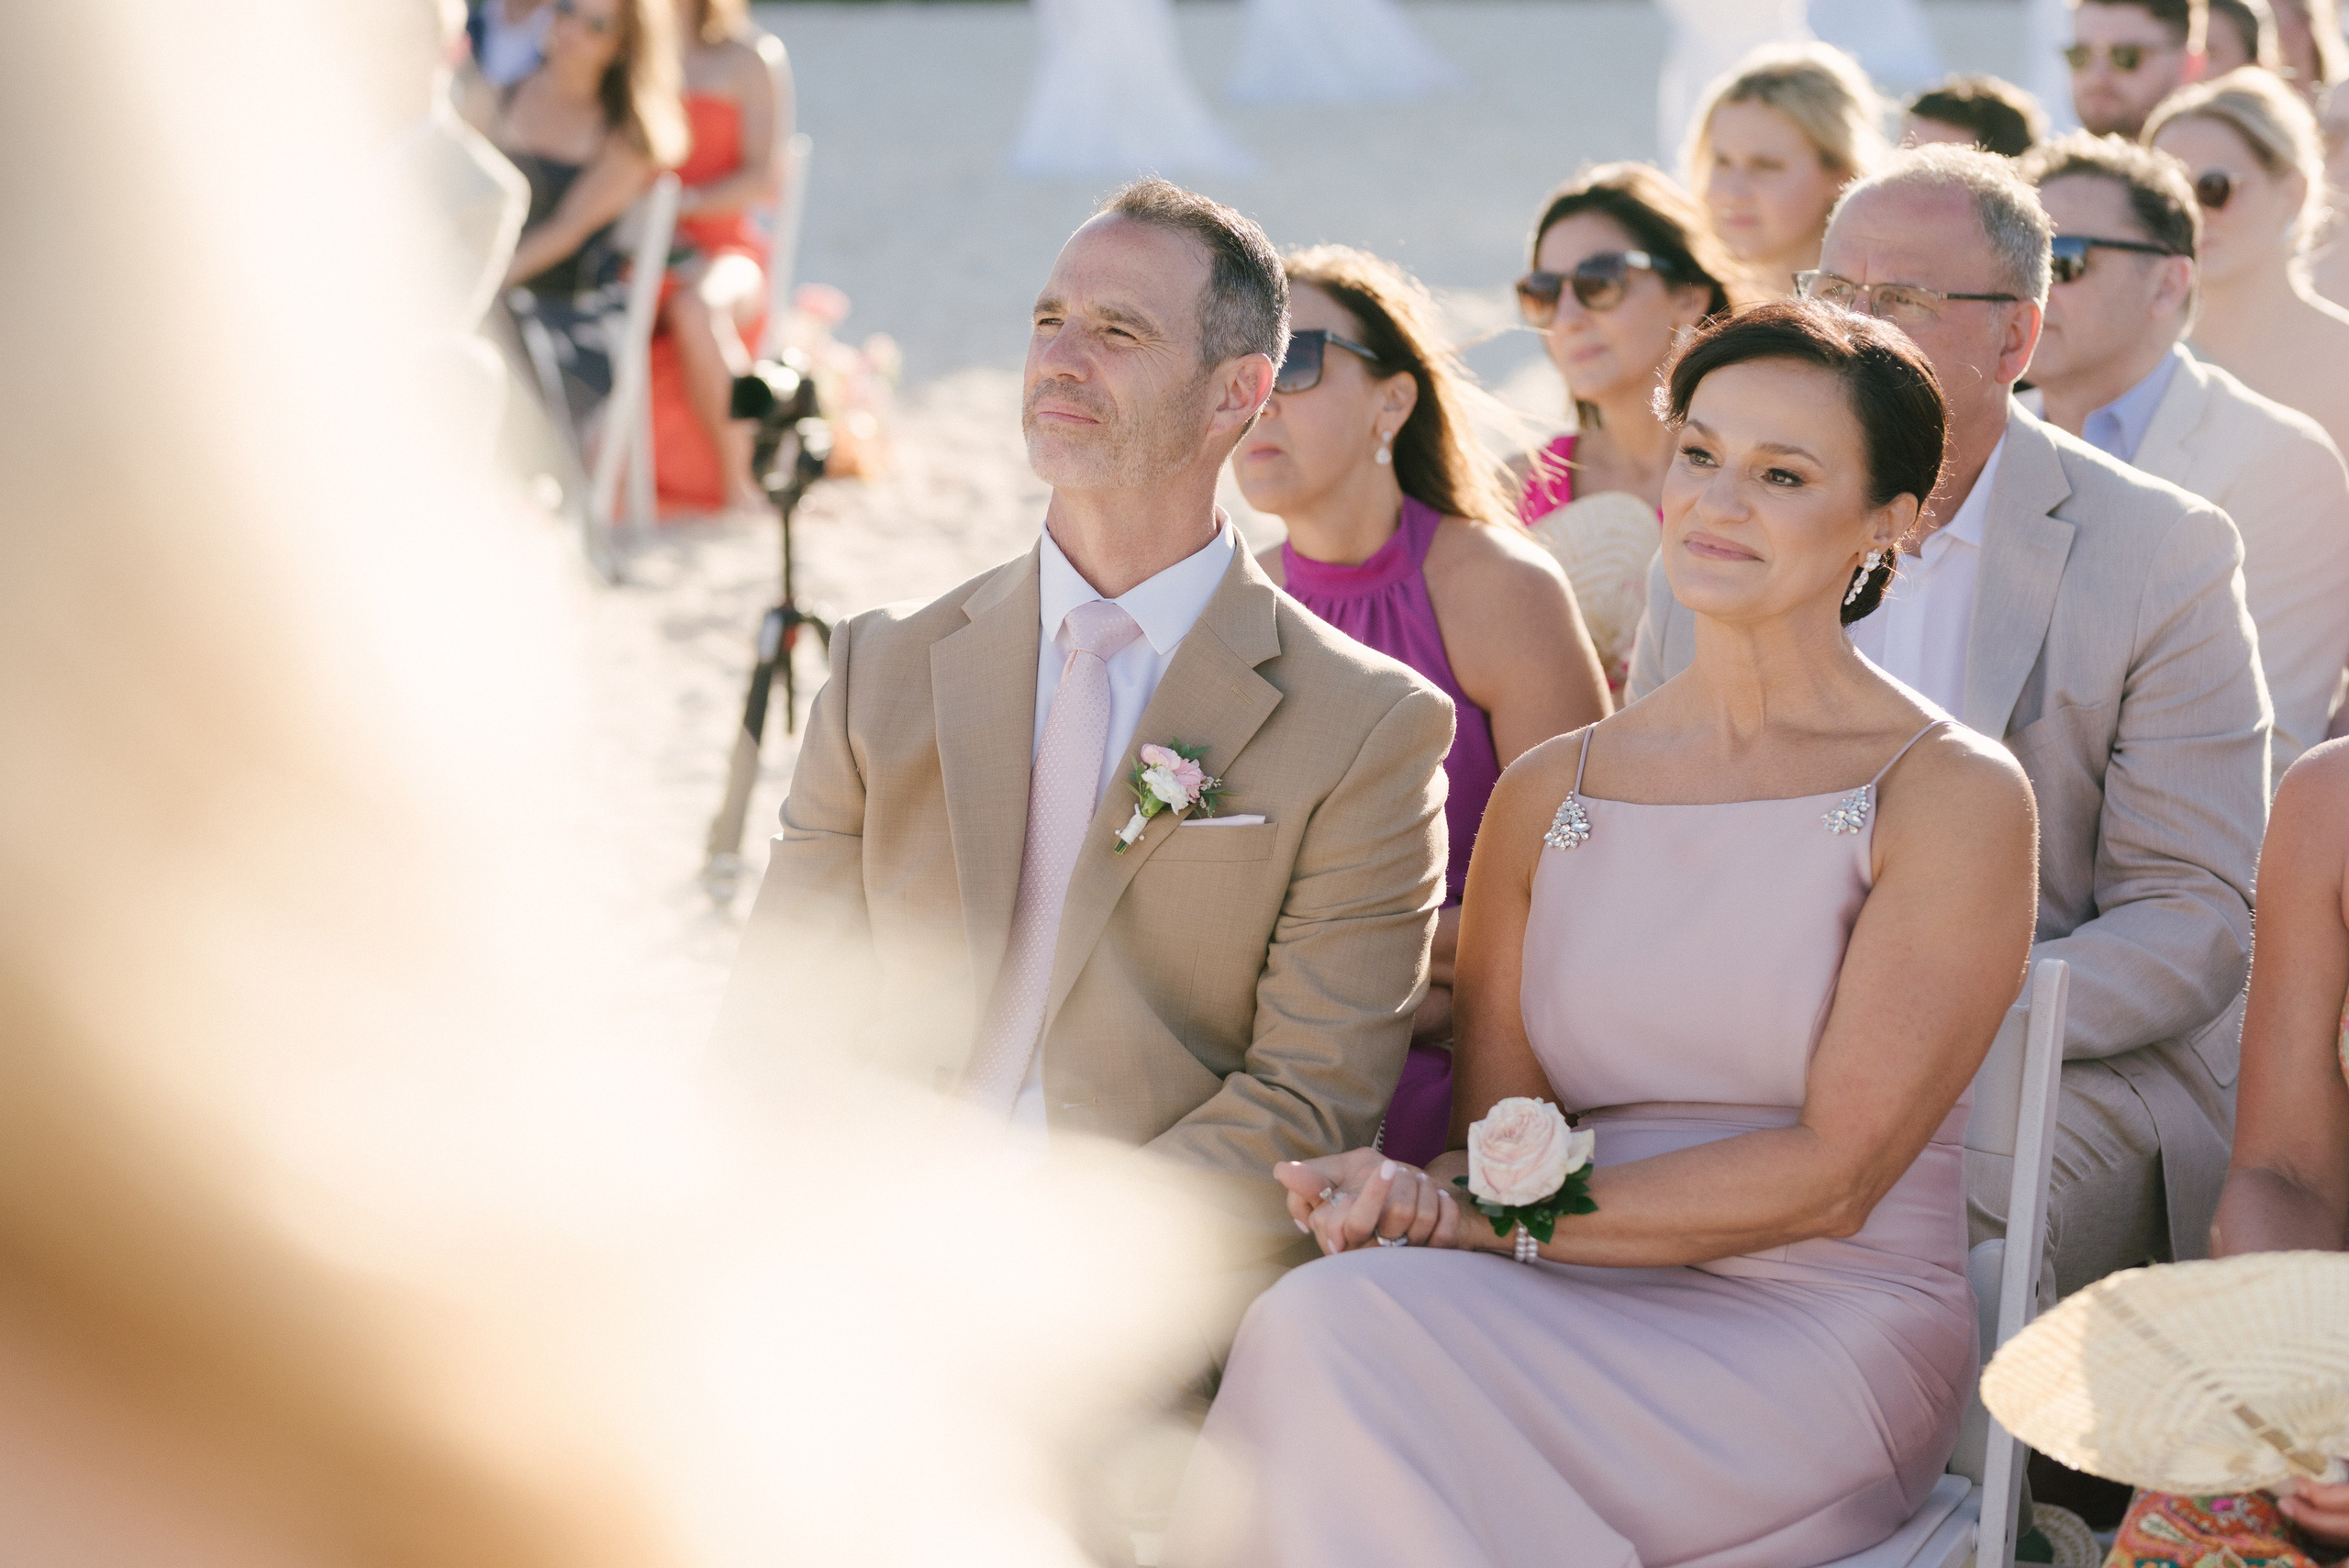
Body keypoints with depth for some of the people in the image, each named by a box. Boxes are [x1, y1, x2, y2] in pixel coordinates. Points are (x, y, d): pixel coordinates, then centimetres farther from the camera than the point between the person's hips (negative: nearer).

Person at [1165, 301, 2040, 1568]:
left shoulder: (1953, 796, -3)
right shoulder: (1547, 794, 13)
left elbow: (1831, 1175, -10)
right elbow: (1494, 1132, 11)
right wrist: (1415, 1191, -14)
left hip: (1823, 1334, -4)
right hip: (1586, 1320, 4)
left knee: (1343, 1338, -30)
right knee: (1324, 1326, -31)